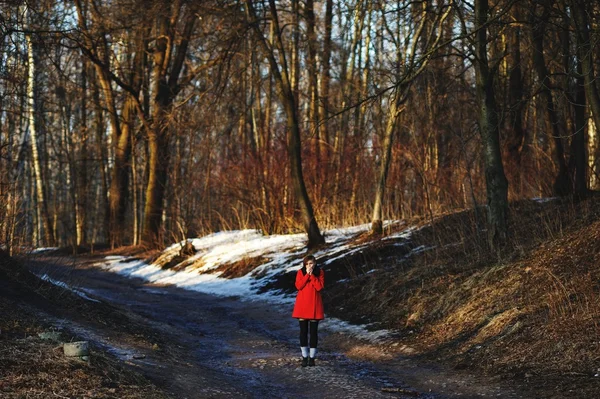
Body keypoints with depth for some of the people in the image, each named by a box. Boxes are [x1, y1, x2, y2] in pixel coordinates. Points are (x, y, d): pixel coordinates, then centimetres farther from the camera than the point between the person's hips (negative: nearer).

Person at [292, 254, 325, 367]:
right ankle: (304, 356, 9)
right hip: (302, 305, 1)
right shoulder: (300, 272, 2)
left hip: (314, 305, -1)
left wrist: (312, 275, -14)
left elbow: (319, 287, -11)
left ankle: (312, 357, 7)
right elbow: (298, 286, -10)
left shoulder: (320, 272, 1)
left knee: (313, 331, 2)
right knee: (303, 331, 3)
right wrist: (307, 275, -15)